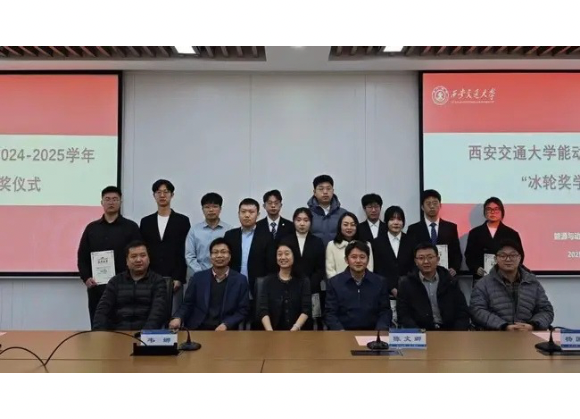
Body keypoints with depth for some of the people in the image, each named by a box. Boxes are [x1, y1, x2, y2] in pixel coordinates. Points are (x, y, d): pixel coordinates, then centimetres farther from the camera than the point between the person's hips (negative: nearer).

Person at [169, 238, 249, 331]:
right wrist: (178, 318, -10)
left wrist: (226, 325, -11)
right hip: (198, 329, 0)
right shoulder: (198, 277, 8)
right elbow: (187, 304, 10)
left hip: (226, 330, 0)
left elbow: (243, 310, 4)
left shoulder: (240, 280, 4)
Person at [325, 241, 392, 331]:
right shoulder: (334, 282, 4)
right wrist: (340, 332, -14)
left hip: (372, 333, 1)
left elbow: (385, 311, 8)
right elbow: (330, 313, 2)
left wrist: (379, 332, -10)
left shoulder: (380, 282, 8)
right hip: (343, 334, -1)